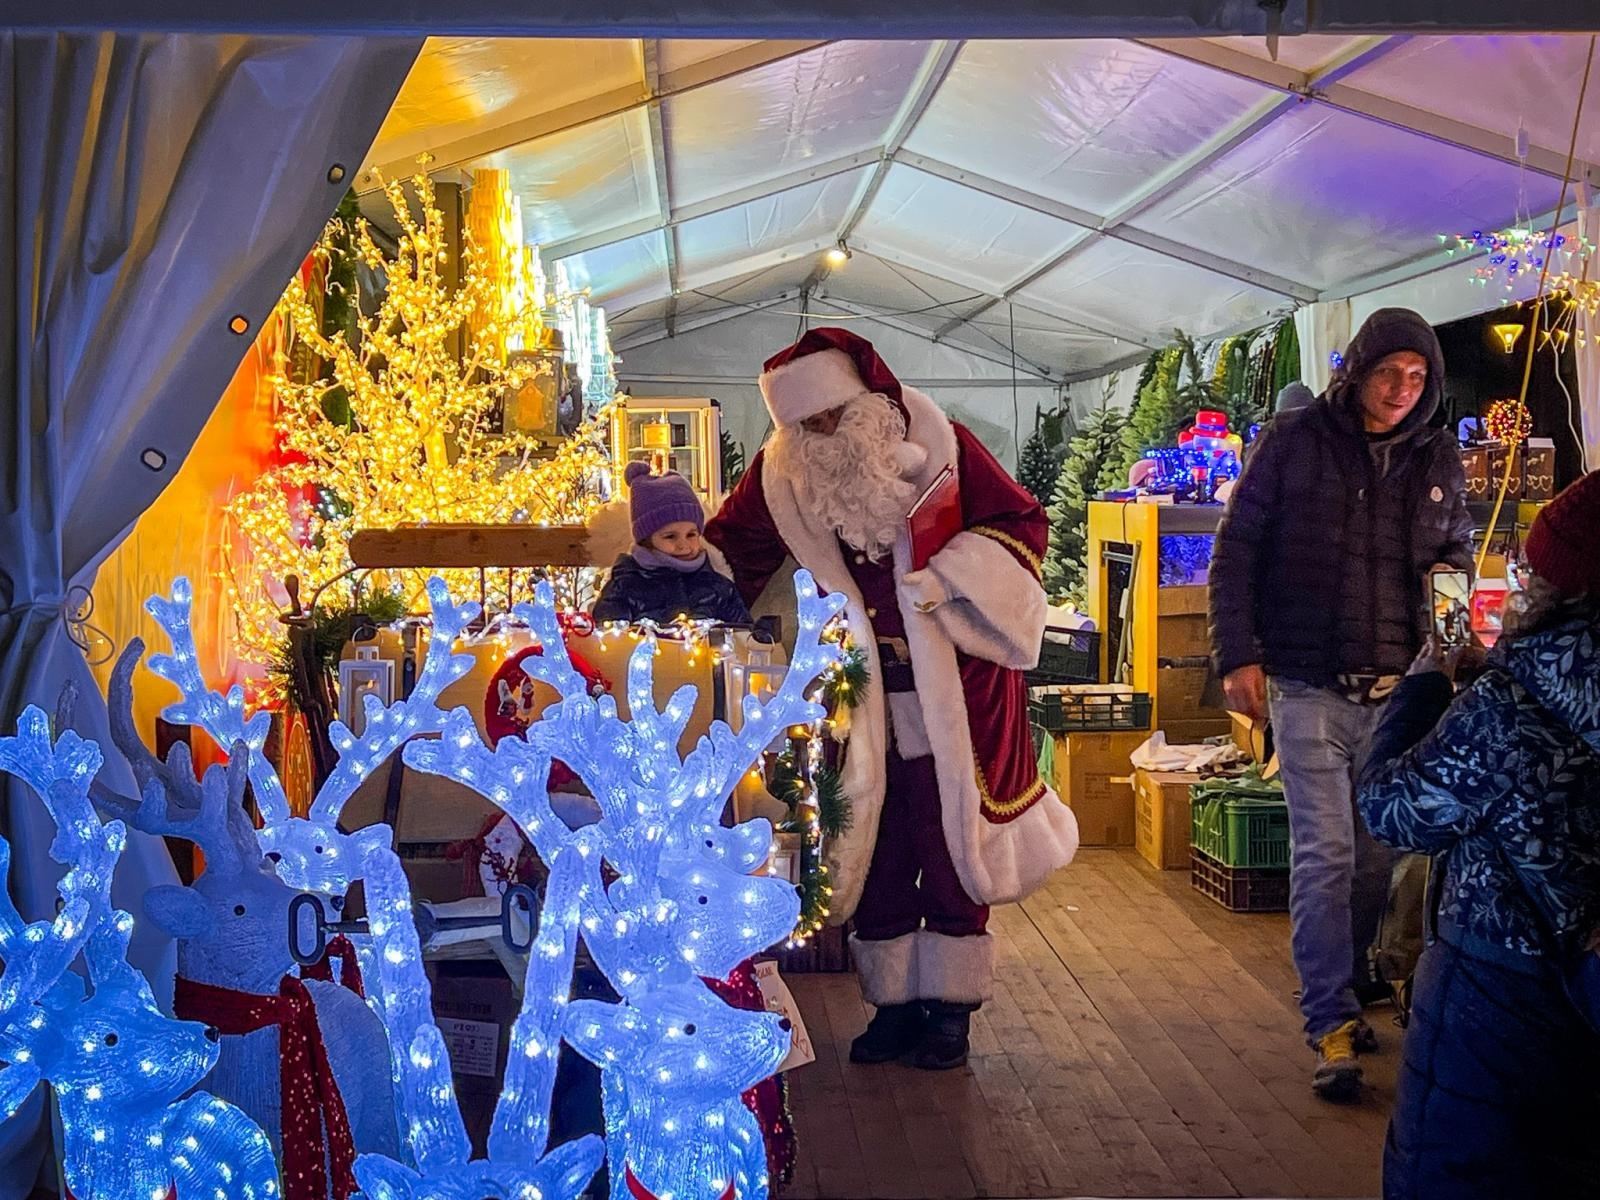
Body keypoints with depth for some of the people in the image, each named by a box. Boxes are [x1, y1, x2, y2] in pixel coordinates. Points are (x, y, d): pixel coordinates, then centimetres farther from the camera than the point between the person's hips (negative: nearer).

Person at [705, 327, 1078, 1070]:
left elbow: (1021, 523, -6)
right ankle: (895, 1002, 20)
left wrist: (946, 575, -20)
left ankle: (950, 1008, 15)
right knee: (876, 850, 6)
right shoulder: (784, 474, -2)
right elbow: (724, 547, 12)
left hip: (954, 691, -2)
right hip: (866, 696, 3)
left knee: (954, 847, 3)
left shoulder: (937, 446, -10)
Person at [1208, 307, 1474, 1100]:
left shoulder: (1438, 461, 10)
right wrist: (1238, 655, -7)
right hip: (1308, 686, -4)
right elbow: (1236, 549, 0)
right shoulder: (1294, 442, 0)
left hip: (1396, 691, 4)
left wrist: (1451, 575, -1)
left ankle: (1346, 987, 25)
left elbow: (1458, 549, 24)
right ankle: (1332, 1022, 0)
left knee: (1380, 851, 7)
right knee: (1324, 851, -6)